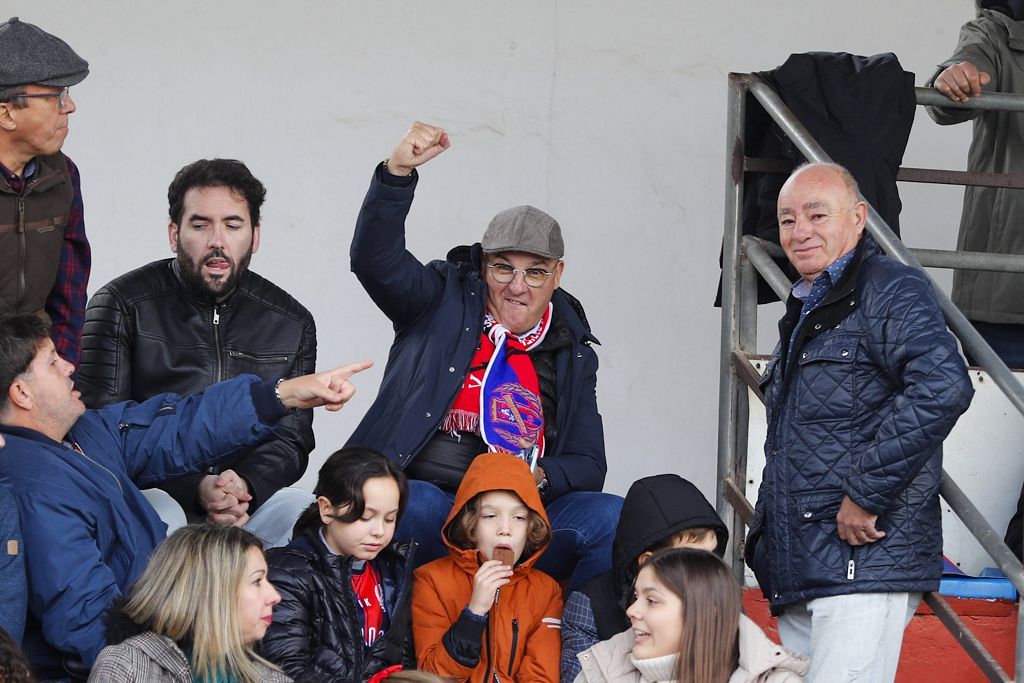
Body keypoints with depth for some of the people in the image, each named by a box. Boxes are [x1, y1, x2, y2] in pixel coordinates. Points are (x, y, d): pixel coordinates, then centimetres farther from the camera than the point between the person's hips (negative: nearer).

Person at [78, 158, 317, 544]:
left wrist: (246, 486, -14)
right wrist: (195, 488, -20)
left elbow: (290, 439, 11)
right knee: (158, 515, -37)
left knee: (301, 510, -28)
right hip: (152, 492, -3)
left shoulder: (291, 322, 12)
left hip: (253, 496, 3)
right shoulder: (121, 306, 0)